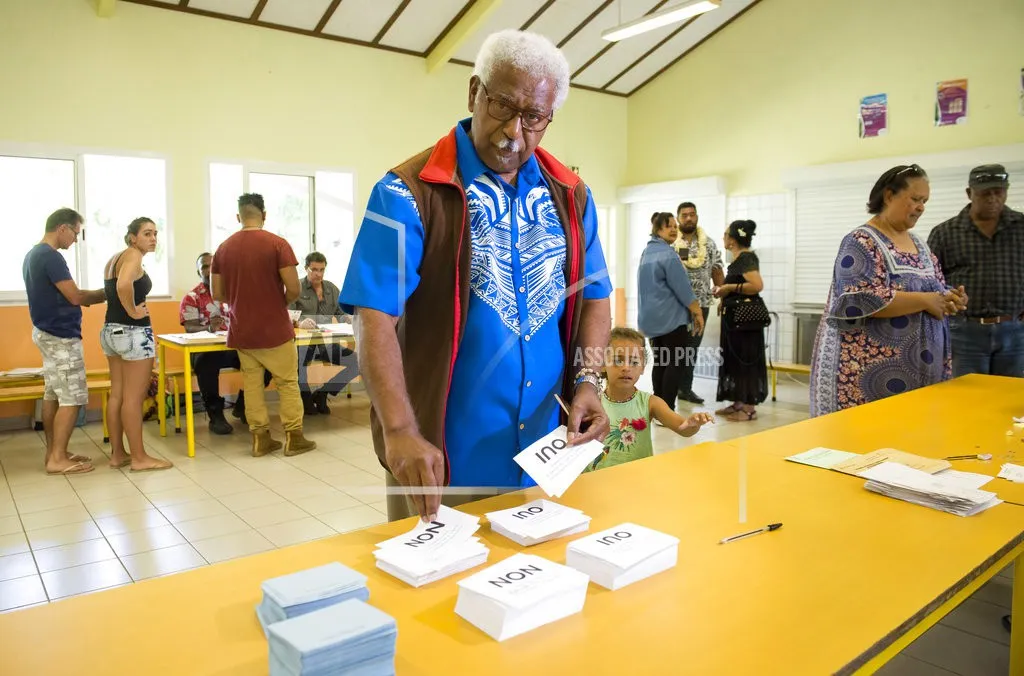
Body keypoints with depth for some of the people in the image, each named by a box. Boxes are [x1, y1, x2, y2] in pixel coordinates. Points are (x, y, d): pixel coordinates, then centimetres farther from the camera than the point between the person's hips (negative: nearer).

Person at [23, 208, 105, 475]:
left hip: (46, 332, 10)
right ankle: (57, 459, -2)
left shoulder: (33, 254, 14)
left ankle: (54, 451, 19)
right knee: (72, 398, -6)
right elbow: (75, 297, -20)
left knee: (53, 395, 13)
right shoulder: (51, 256, -19)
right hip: (61, 336, -10)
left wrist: (96, 296, 8)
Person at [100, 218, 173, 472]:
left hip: (111, 330, 9)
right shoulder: (133, 255, -13)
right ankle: (139, 458, 3)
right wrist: (133, 311, -20)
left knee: (117, 394, 13)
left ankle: (117, 454, 20)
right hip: (133, 332, -9)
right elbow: (124, 285, -32)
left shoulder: (114, 258, 16)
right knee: (133, 397, -4)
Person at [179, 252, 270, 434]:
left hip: (235, 347, 3)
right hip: (207, 349, -3)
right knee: (206, 362, -38)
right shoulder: (191, 297, 4)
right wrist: (209, 327, -32)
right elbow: (190, 328, -9)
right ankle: (215, 414, -19)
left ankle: (243, 405, 0)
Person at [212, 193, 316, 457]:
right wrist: (281, 303, 5)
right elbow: (293, 289, -15)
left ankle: (260, 438, 15)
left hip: (241, 331, 4)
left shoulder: (223, 248, 2)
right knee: (288, 382, 7)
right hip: (275, 329, -4)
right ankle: (294, 438, 11)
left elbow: (218, 294, 5)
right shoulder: (277, 244, -11)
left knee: (252, 383, 11)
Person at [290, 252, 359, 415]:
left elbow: (341, 313, 18)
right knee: (299, 358, -40)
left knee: (356, 360, -17)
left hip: (328, 341, 5)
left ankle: (321, 394, 3)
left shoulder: (332, 288, 18)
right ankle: (306, 396, -7)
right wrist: (300, 322, -31)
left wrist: (348, 318, -7)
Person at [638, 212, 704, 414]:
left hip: (651, 316, 9)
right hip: (671, 316, -9)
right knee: (676, 362, -6)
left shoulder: (647, 252, 14)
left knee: (660, 362, 12)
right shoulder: (668, 253, -14)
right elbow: (682, 287, -16)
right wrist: (698, 312, -9)